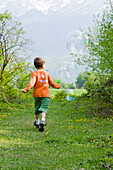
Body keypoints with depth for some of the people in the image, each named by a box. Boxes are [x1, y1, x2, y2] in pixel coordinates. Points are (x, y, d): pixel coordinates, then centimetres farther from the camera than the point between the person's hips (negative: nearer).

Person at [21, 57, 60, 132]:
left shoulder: (34, 73, -2)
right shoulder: (46, 73, 6)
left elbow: (32, 82, -18)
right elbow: (51, 83, 16)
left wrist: (26, 89, -25)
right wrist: (57, 86, 35)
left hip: (37, 94, 0)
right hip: (45, 94, 0)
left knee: (37, 108, 16)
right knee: (44, 108, -4)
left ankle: (37, 122, 30)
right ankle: (43, 120, -27)